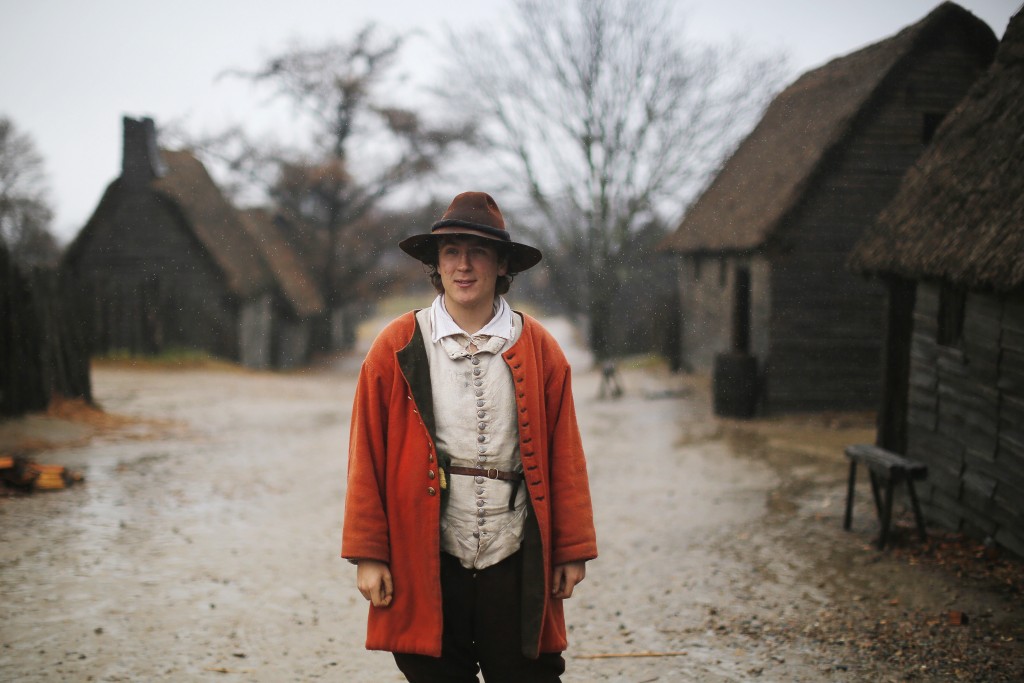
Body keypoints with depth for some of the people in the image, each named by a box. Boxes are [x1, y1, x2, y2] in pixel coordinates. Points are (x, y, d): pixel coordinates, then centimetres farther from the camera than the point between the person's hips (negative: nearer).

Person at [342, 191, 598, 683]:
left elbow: (564, 457, 5)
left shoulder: (539, 350, 4)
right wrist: (368, 554, -2)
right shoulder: (397, 347, 1)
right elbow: (366, 456, 1)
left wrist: (572, 549, 4)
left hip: (515, 563, 1)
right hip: (428, 564, 0)